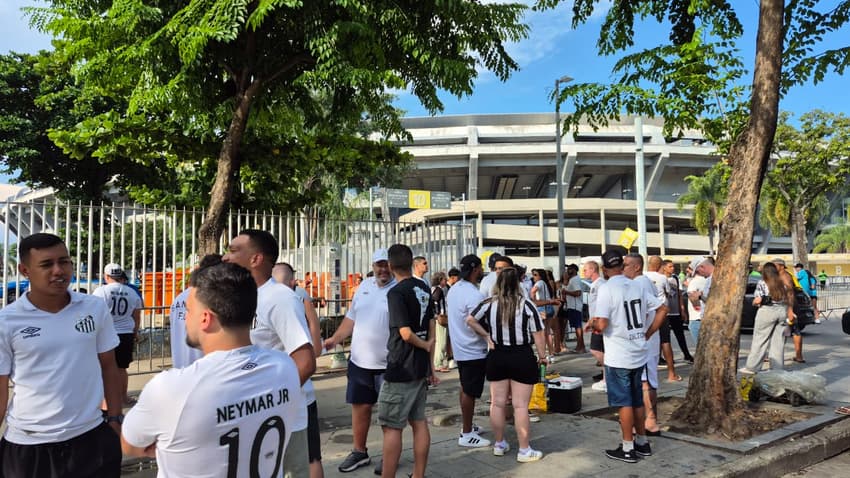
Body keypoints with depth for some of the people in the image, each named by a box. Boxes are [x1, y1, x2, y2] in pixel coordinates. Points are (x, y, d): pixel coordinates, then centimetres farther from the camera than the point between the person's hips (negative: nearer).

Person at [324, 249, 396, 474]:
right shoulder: (365, 285, 9)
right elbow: (352, 317, 17)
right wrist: (335, 339, 11)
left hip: (389, 363, -6)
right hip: (360, 361, 6)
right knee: (360, 406, 15)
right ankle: (359, 451, 31)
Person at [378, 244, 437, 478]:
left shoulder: (396, 292, -16)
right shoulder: (424, 289, 7)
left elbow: (406, 334, -21)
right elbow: (431, 330, 11)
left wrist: (425, 345, -1)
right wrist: (431, 367, 16)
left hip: (400, 369, -8)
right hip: (421, 367, 8)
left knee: (391, 427, 0)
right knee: (419, 422, 13)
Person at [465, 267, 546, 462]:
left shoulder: (489, 304, -4)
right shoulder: (526, 305, -11)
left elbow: (470, 320, 1)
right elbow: (537, 334, -8)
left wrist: (486, 335, 7)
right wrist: (542, 355, 4)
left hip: (497, 357, 3)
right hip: (522, 357, -3)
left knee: (497, 403, 13)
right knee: (520, 405, 2)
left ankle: (499, 444, 25)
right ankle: (524, 450, 10)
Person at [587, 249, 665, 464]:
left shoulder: (607, 288, -16)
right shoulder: (637, 286, 5)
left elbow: (602, 325, -23)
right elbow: (662, 309, 10)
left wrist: (591, 323, -1)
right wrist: (648, 333, 12)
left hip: (618, 357, -6)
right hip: (638, 354, 7)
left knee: (624, 402, 3)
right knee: (637, 400, 19)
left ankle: (627, 449, 13)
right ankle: (642, 442, 29)